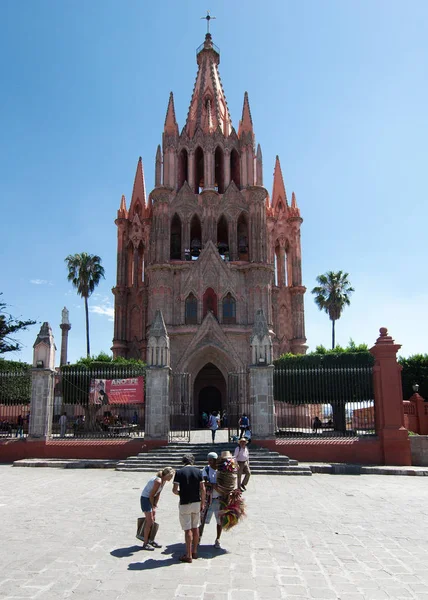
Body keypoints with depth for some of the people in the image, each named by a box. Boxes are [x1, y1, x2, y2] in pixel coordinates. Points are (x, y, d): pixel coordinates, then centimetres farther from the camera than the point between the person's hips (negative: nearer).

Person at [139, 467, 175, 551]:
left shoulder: (163, 481, -1)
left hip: (151, 499, 9)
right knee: (149, 521, -7)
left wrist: (155, 505, 3)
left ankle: (151, 540, 26)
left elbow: (158, 494, 5)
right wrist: (153, 507, -11)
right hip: (145, 499, -9)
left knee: (153, 520, 14)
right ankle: (145, 543, 3)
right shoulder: (158, 481, -29)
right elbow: (151, 495, -22)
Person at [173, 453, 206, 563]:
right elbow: (203, 489, -2)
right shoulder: (198, 472, -1)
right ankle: (194, 552, 24)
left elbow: (174, 490, -10)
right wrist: (202, 502, 8)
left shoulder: (179, 472, -8)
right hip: (196, 502, 3)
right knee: (195, 528, 15)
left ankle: (188, 555, 5)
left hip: (184, 504, -3)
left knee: (188, 530, 1)